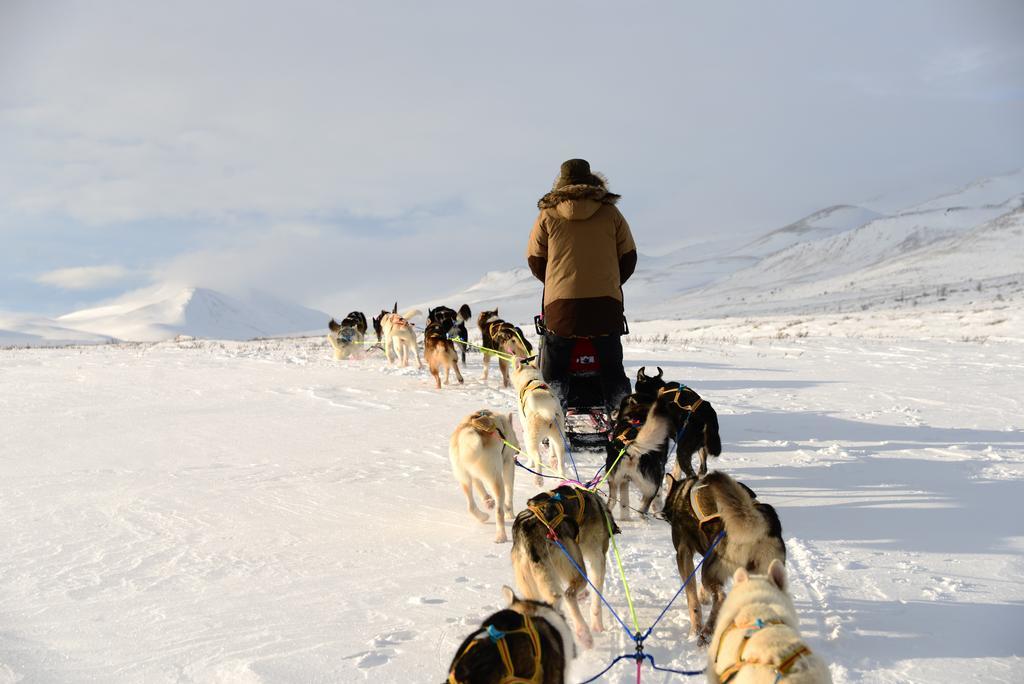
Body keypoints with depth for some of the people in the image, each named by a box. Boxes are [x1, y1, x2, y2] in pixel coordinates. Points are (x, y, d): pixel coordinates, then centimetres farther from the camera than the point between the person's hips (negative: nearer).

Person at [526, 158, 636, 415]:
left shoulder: (548, 215, 2)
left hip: (561, 301, -1)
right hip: (606, 301, 1)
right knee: (611, 368, 12)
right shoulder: (610, 213, 4)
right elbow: (628, 257, 9)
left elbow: (535, 260, 8)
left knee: (554, 372, 10)